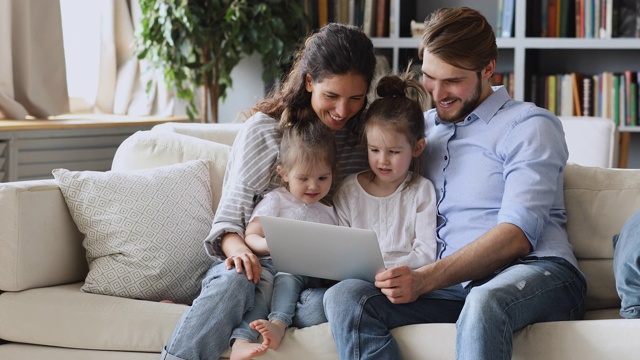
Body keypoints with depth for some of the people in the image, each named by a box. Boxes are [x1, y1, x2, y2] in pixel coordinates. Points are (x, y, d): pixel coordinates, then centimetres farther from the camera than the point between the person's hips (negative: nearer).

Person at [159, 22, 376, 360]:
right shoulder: (263, 129, 0)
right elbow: (228, 219, 0)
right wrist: (237, 247, -23)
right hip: (262, 260, -1)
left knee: (321, 305, -36)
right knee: (234, 279, -37)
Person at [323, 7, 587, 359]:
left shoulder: (529, 125, 4)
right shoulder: (420, 128, 24)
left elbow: (517, 235, -9)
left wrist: (426, 279, -21)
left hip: (535, 270, -5)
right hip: (450, 287, 5)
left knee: (483, 302, -42)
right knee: (344, 297, -23)